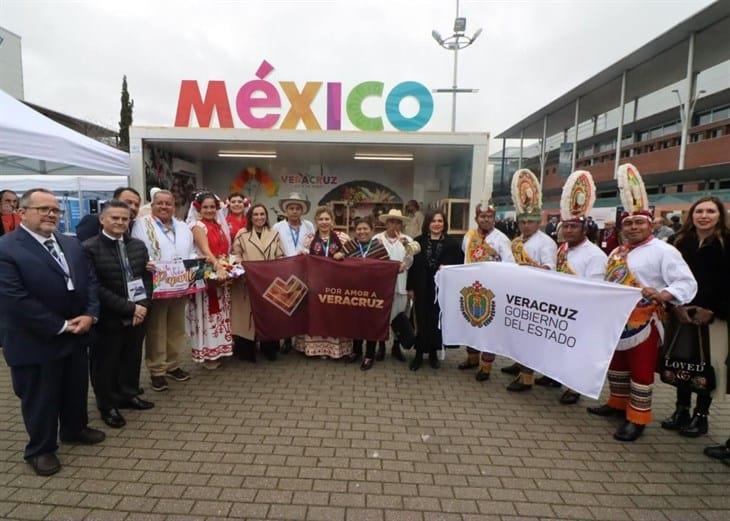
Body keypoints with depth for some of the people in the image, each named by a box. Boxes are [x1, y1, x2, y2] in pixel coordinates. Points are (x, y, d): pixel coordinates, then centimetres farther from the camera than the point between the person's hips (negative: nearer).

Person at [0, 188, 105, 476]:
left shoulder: (72, 244, 6)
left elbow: (90, 280, 6)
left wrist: (90, 315, -9)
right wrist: (60, 326, -18)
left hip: (76, 335, 6)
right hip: (35, 341, -6)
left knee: (77, 388, 21)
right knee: (39, 398, 12)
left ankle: (75, 429, 44)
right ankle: (40, 449, 32)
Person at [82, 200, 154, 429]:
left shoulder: (138, 245, 6)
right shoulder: (89, 248, -12)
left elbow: (147, 278, 8)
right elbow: (95, 288, -16)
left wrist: (142, 306, -8)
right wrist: (129, 307, -18)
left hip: (137, 314, 5)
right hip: (108, 318, -5)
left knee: (132, 358, 17)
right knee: (106, 363, 12)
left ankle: (129, 395, 37)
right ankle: (108, 405, 30)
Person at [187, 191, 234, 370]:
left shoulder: (220, 225, 12)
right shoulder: (198, 226, -10)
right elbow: (206, 250, -25)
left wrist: (229, 266, 6)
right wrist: (218, 267, -38)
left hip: (223, 273, 8)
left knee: (221, 311, 14)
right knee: (207, 312, -1)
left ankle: (218, 348, 27)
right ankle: (207, 353, 9)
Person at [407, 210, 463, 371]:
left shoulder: (452, 243, 1)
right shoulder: (419, 241, 3)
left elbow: (459, 265, 3)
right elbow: (412, 265, 2)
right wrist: (410, 287, -2)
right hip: (422, 288, 0)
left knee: (437, 320, 8)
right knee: (422, 320, 4)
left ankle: (433, 353, 24)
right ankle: (419, 353, 17)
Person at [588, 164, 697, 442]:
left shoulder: (663, 251, -12)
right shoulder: (617, 252, 10)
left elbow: (687, 284, -19)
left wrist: (660, 296, -35)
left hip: (643, 323, -7)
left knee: (641, 371, 5)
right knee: (616, 364, 20)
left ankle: (637, 417, 18)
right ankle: (618, 403, 37)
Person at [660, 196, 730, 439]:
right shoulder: (681, 241, 7)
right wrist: (677, 305, -7)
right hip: (683, 312, 3)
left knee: (708, 362, 2)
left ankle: (701, 415, 16)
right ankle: (681, 409, 20)